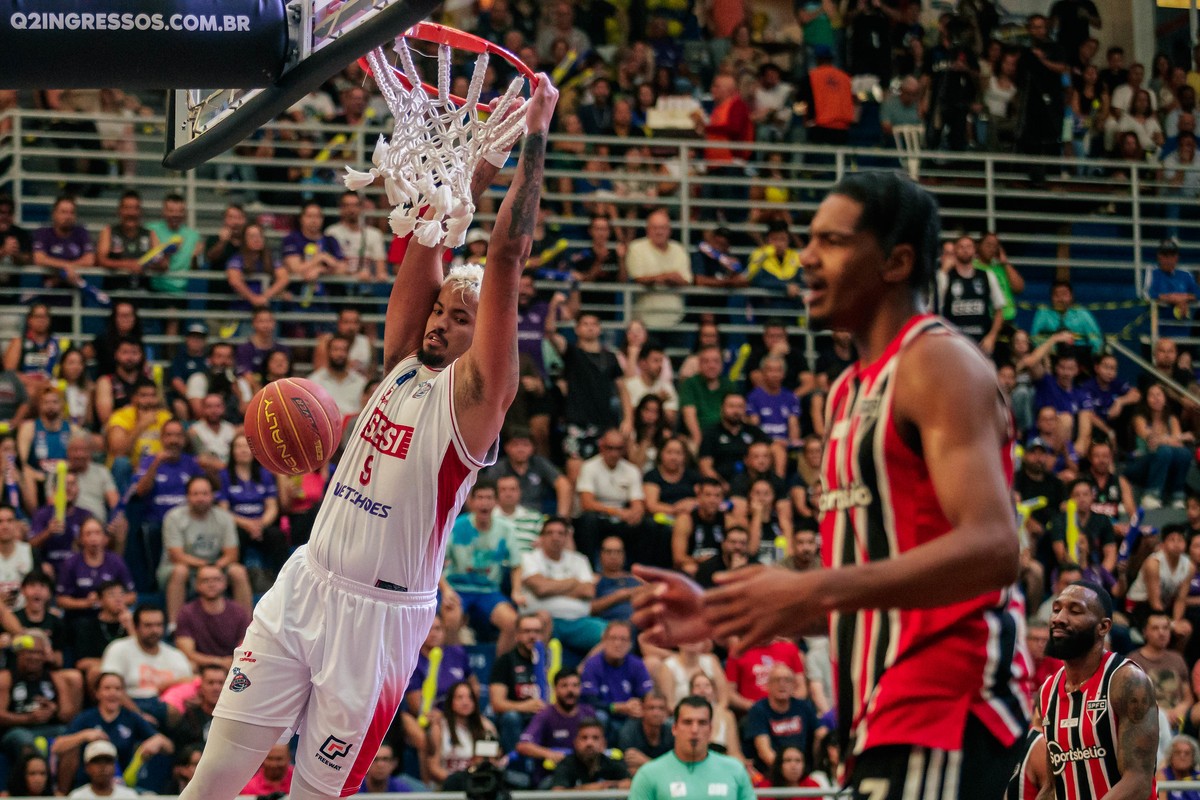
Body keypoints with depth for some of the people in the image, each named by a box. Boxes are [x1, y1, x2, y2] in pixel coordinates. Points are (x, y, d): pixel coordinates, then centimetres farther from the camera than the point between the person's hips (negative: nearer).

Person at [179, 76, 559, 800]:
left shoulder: (475, 392, -7)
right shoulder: (403, 363, 11)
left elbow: (507, 259, -14)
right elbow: (426, 252, 9)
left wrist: (536, 137, -15)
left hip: (379, 616, -6)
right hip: (304, 586, 6)